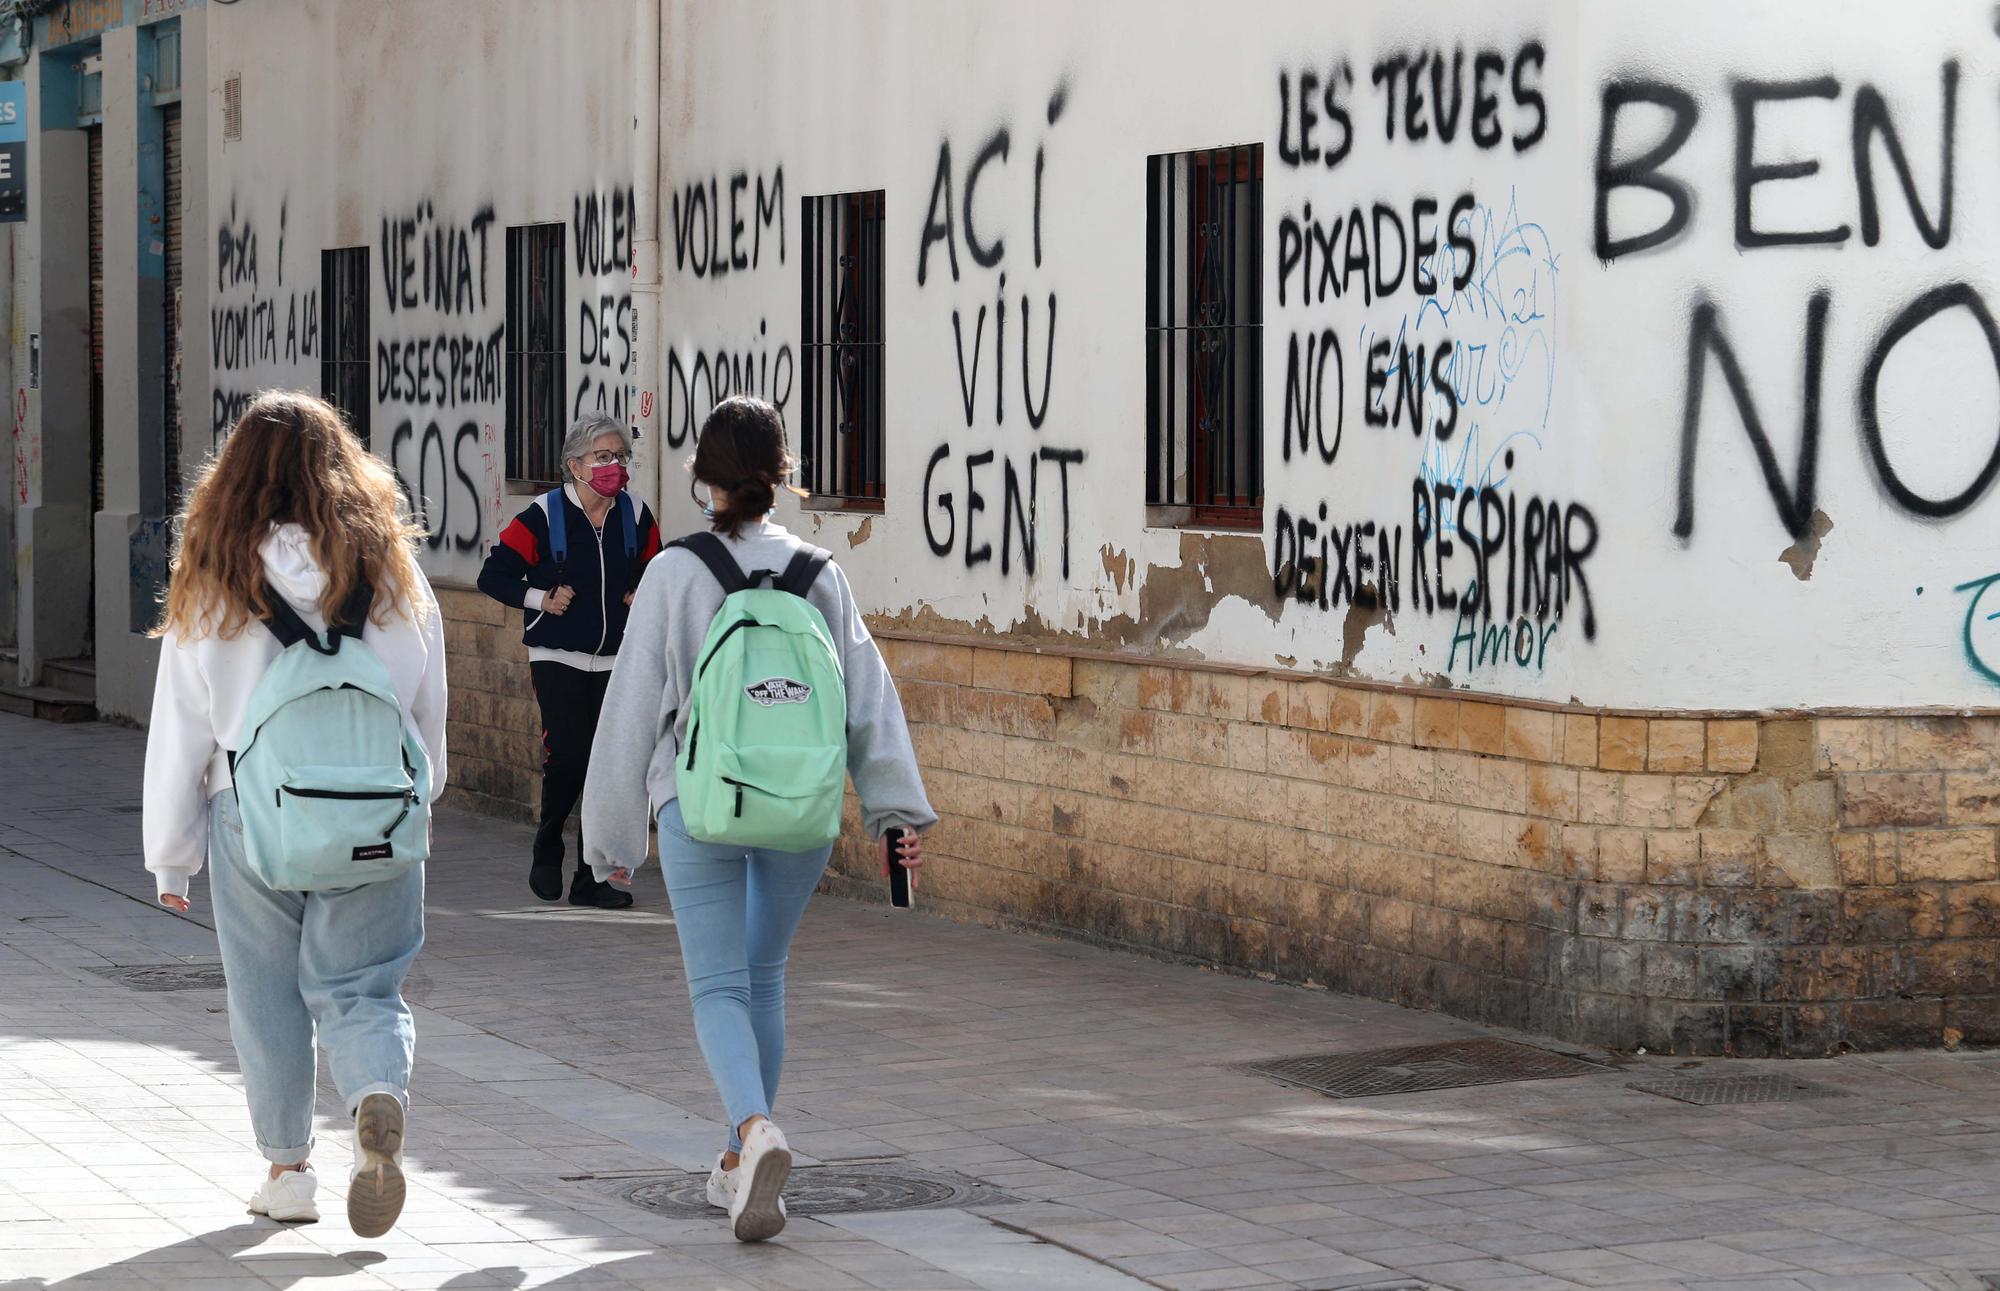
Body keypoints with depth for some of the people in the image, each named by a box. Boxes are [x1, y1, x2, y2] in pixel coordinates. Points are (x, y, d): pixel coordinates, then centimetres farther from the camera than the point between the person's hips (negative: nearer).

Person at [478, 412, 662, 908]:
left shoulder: (636, 518, 5)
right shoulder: (544, 517, -7)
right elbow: (493, 575, -4)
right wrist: (540, 599, -14)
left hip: (616, 661, 4)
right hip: (557, 659, -4)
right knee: (568, 755, -14)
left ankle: (593, 878, 8)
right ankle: (547, 854, 12)